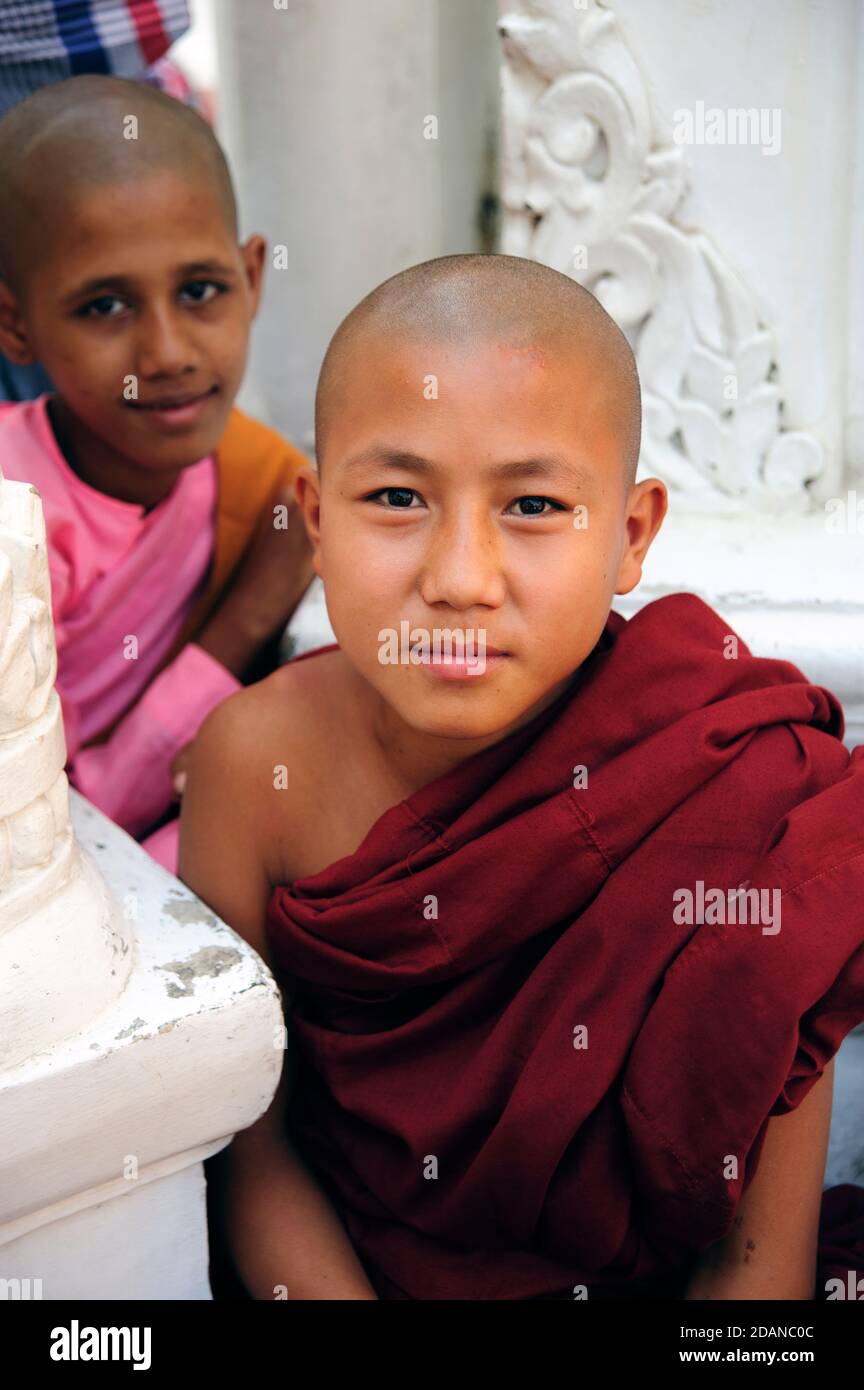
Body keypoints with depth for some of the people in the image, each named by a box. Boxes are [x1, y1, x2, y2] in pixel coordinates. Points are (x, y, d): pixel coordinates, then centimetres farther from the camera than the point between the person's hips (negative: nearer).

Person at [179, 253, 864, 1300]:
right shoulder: (261, 762, -15)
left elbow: (757, 1253, -13)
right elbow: (247, 1139, -7)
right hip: (339, 1261, 1)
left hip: (631, 1276, 0)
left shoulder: (732, 796, -21)